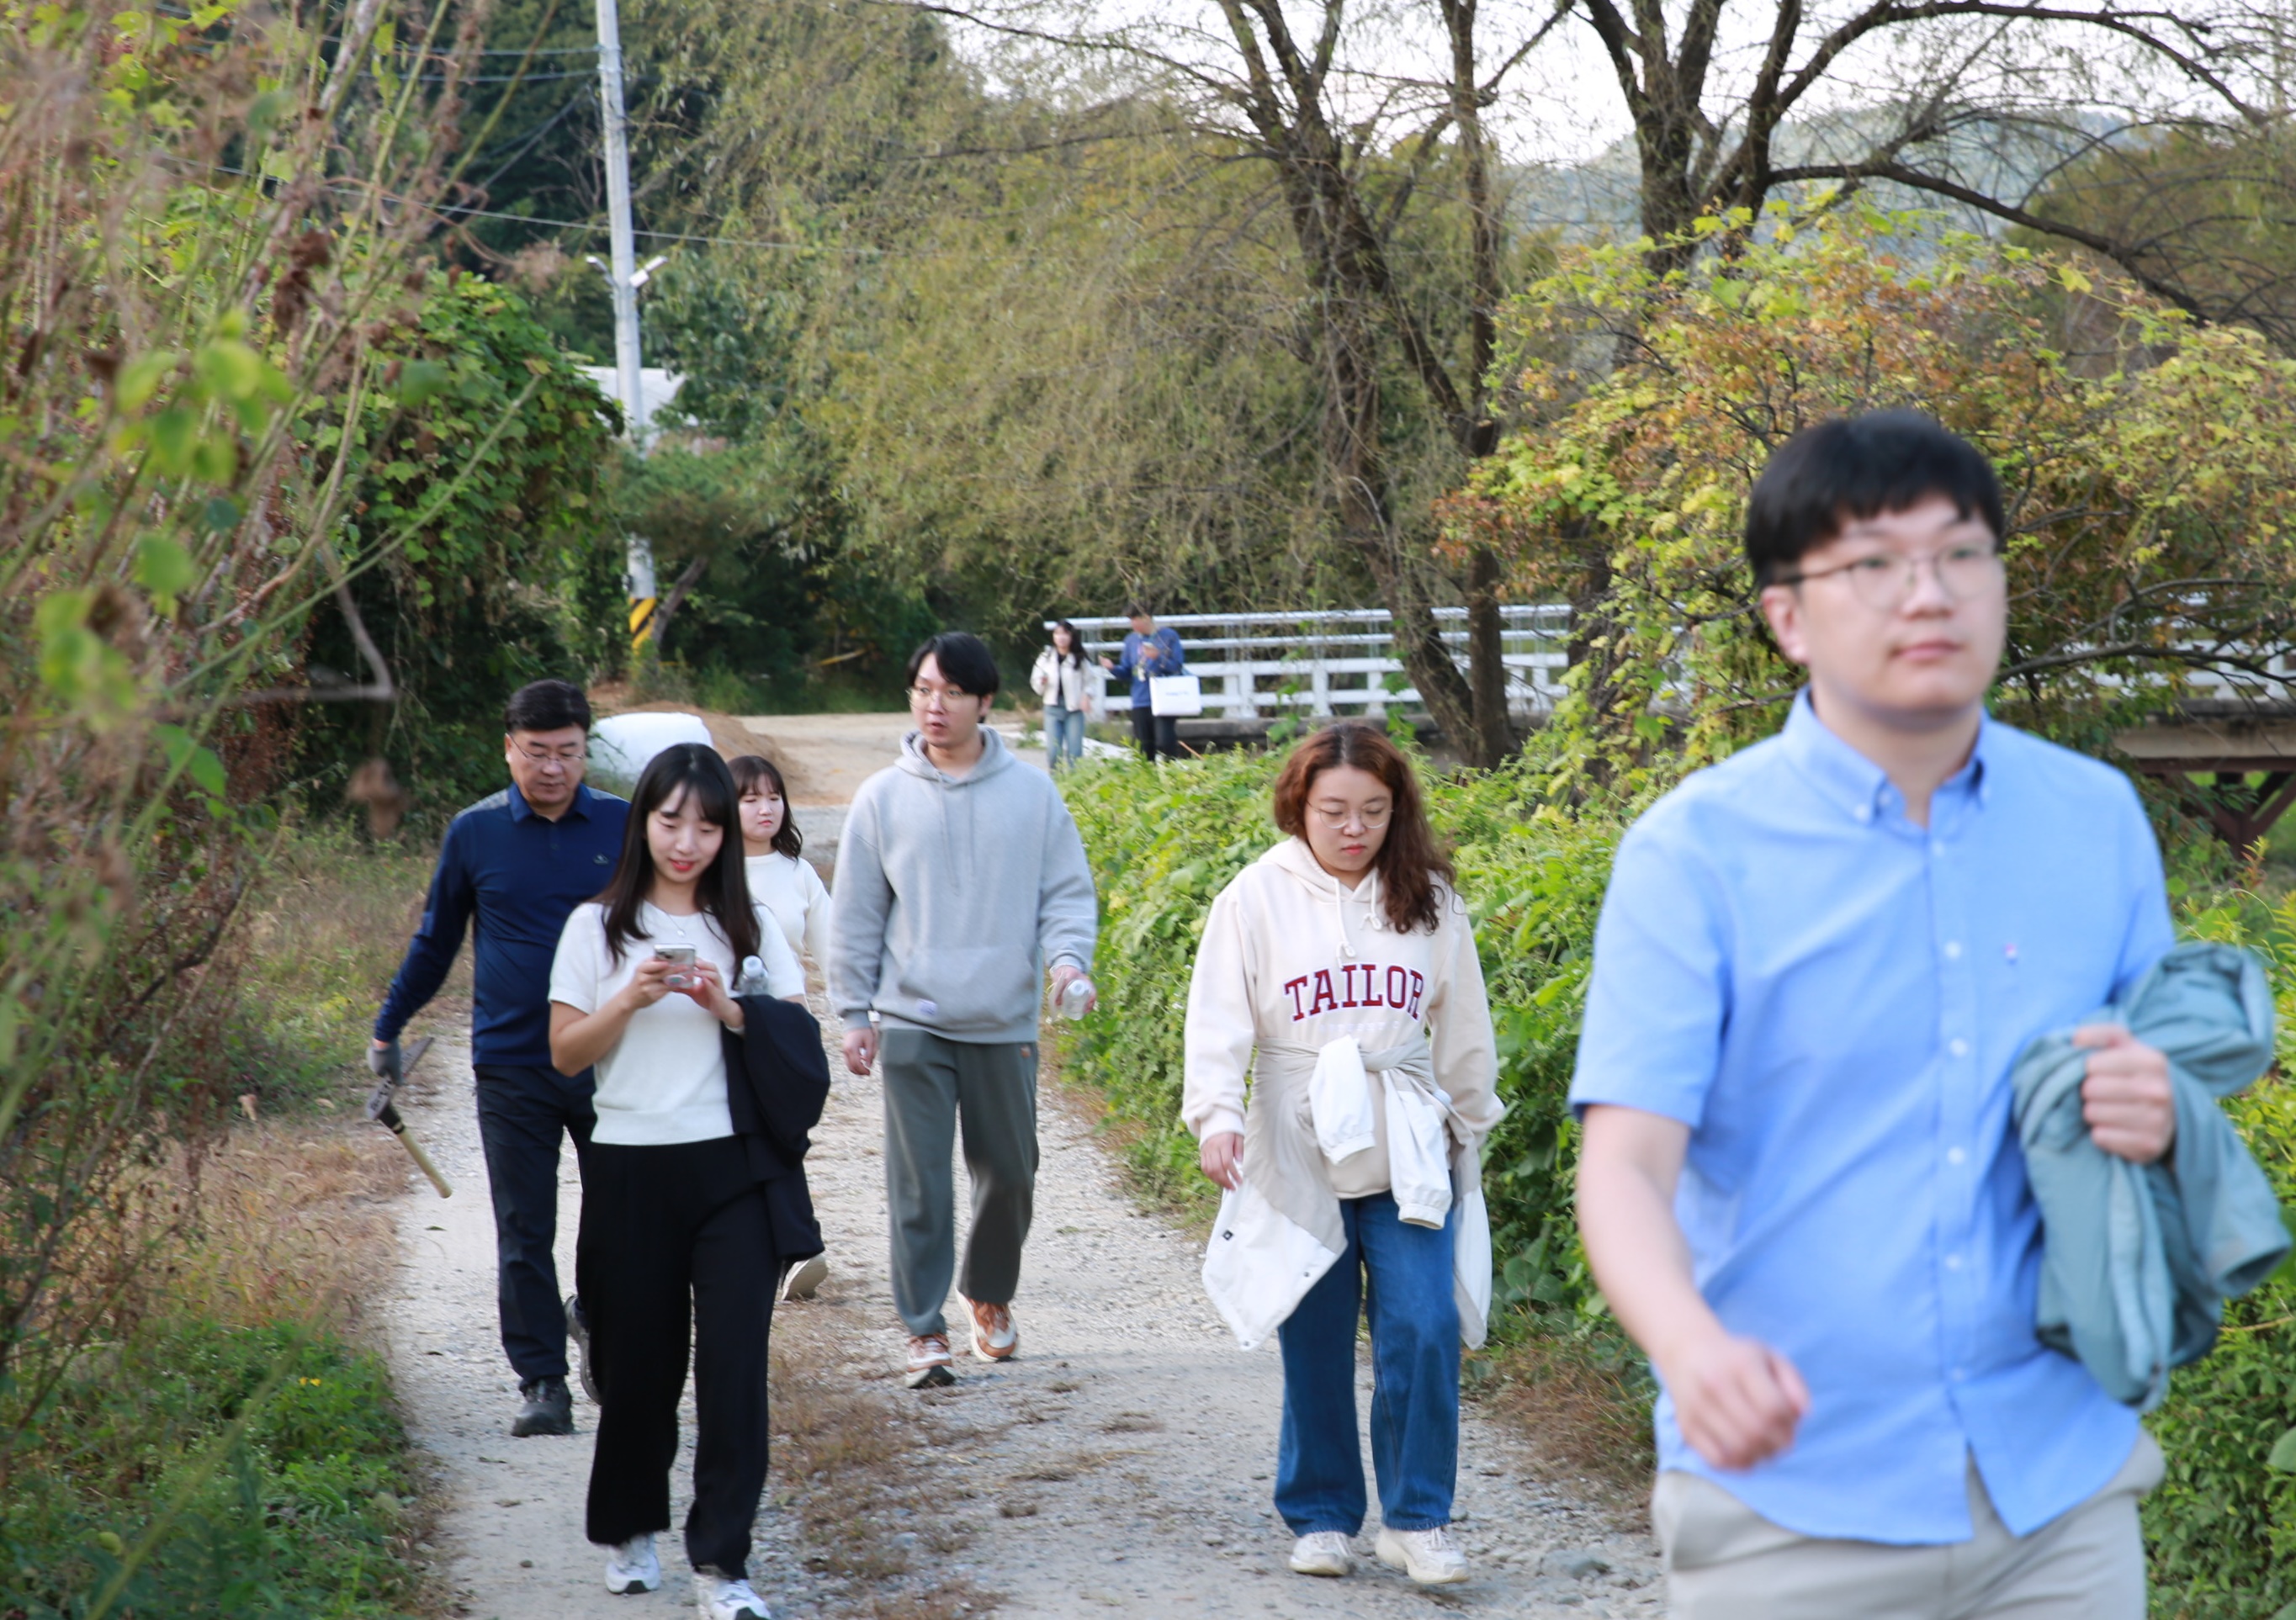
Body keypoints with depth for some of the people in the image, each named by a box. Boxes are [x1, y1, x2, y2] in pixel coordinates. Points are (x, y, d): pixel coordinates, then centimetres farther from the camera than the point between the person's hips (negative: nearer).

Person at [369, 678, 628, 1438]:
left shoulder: (624, 827, 0)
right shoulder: (475, 833, 2)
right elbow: (436, 940, 14)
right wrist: (387, 1027, 18)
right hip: (511, 1066, 0)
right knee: (523, 1235, 3)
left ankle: (596, 1319, 33)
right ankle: (542, 1382, 11)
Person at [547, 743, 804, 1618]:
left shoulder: (751, 925, 7)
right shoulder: (597, 927, 4)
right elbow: (564, 1052, 2)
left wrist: (728, 1008, -11)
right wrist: (630, 1001, -14)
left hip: (732, 1171, 0)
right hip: (631, 1173, 0)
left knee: (734, 1363, -8)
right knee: (637, 1361, 7)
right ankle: (629, 1530, 29)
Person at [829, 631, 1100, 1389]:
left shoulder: (1032, 792, 2)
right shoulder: (883, 798, 3)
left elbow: (1068, 892, 6)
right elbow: (856, 918, 7)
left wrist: (1066, 957, -12)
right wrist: (854, 1013, 4)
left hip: (1005, 1024, 1)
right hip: (911, 1023, -1)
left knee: (1010, 1175, 10)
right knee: (919, 1183, -3)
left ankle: (990, 1296, 33)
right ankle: (925, 1328, 4)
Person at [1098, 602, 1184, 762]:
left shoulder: (1168, 636, -3)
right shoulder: (1131, 639, 11)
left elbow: (1178, 666, -7)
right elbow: (1128, 672, 15)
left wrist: (1158, 657, -21)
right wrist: (1113, 667, -4)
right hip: (1140, 702, 5)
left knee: (1165, 743, -15)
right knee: (1145, 748, 5)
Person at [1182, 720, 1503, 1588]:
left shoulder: (1428, 898, 4)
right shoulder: (1258, 897, -2)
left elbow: (1462, 1026, 14)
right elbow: (1220, 1018, -6)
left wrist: (1470, 1122, 19)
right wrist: (1217, 1115, -20)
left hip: (1407, 1162, 1)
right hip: (1298, 1164, -1)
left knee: (1424, 1333, -9)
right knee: (1315, 1348, 6)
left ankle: (1415, 1518, 4)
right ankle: (1320, 1516, 22)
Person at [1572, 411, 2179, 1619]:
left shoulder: (2097, 821, 5)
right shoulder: (1696, 852, -7)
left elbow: (2160, 1078, 17)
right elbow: (1625, 1164, -13)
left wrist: (2161, 1120, -8)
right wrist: (1692, 1345, -33)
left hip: (2055, 1485, 3)